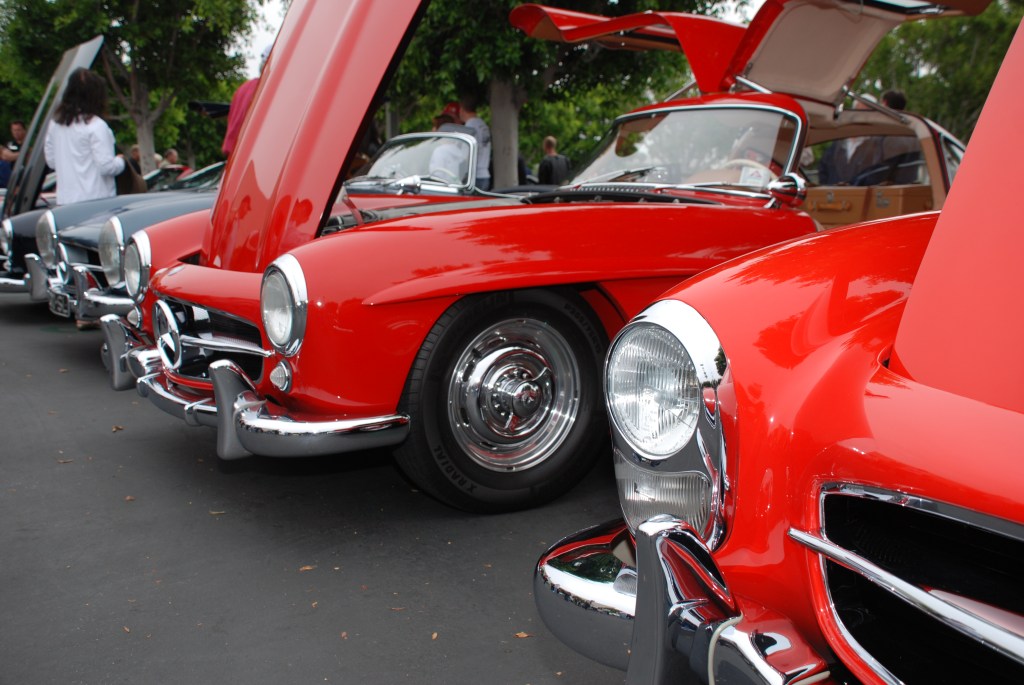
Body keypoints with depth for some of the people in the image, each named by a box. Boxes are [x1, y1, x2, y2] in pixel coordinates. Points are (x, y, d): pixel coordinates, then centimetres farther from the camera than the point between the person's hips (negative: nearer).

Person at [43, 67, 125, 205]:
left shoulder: (55, 123, 10)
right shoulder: (96, 126, -12)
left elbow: (51, 161, 16)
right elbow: (107, 166, -14)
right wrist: (120, 160, 5)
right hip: (95, 200, -7)